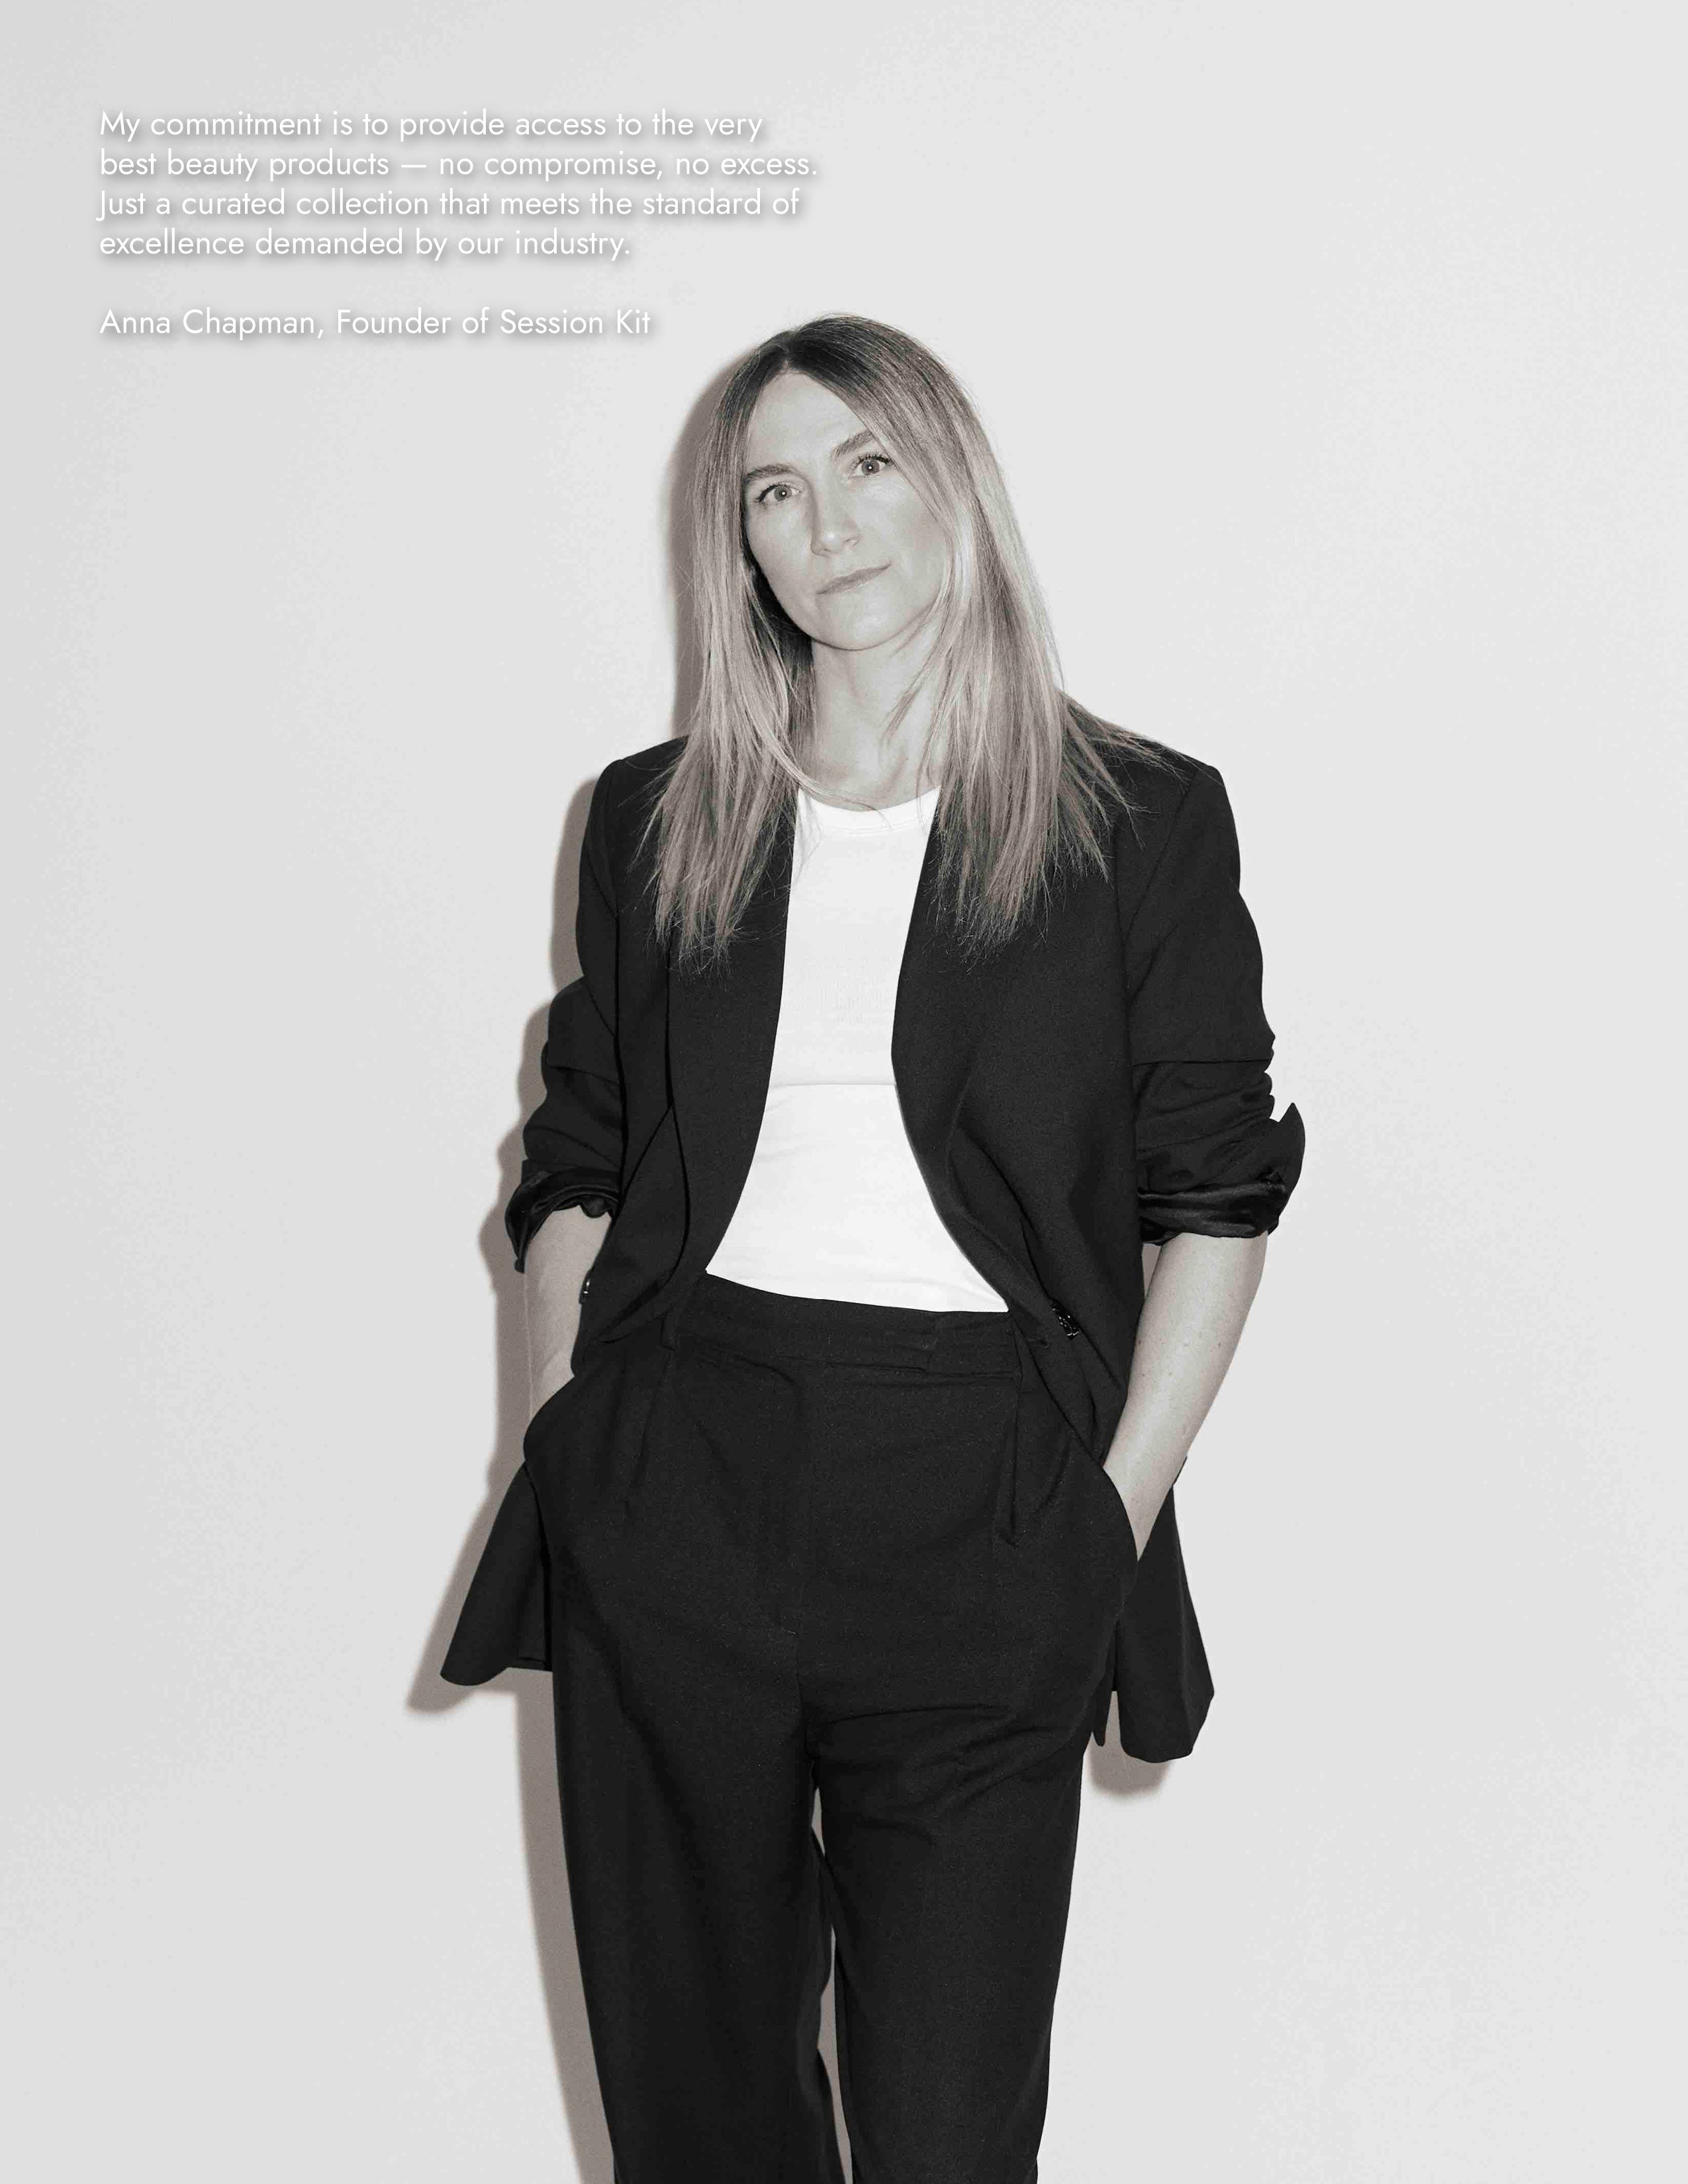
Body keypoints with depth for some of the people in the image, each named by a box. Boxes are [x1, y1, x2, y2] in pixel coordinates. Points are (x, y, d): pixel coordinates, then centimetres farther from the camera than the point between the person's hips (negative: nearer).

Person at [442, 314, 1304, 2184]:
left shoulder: (1146, 823, 3)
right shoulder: (653, 821, 11)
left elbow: (1216, 1195, 3)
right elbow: (574, 1169, 14)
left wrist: (1120, 1508, -4)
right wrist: (564, 1448, 5)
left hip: (978, 1512, -2)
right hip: (672, 1490, 3)